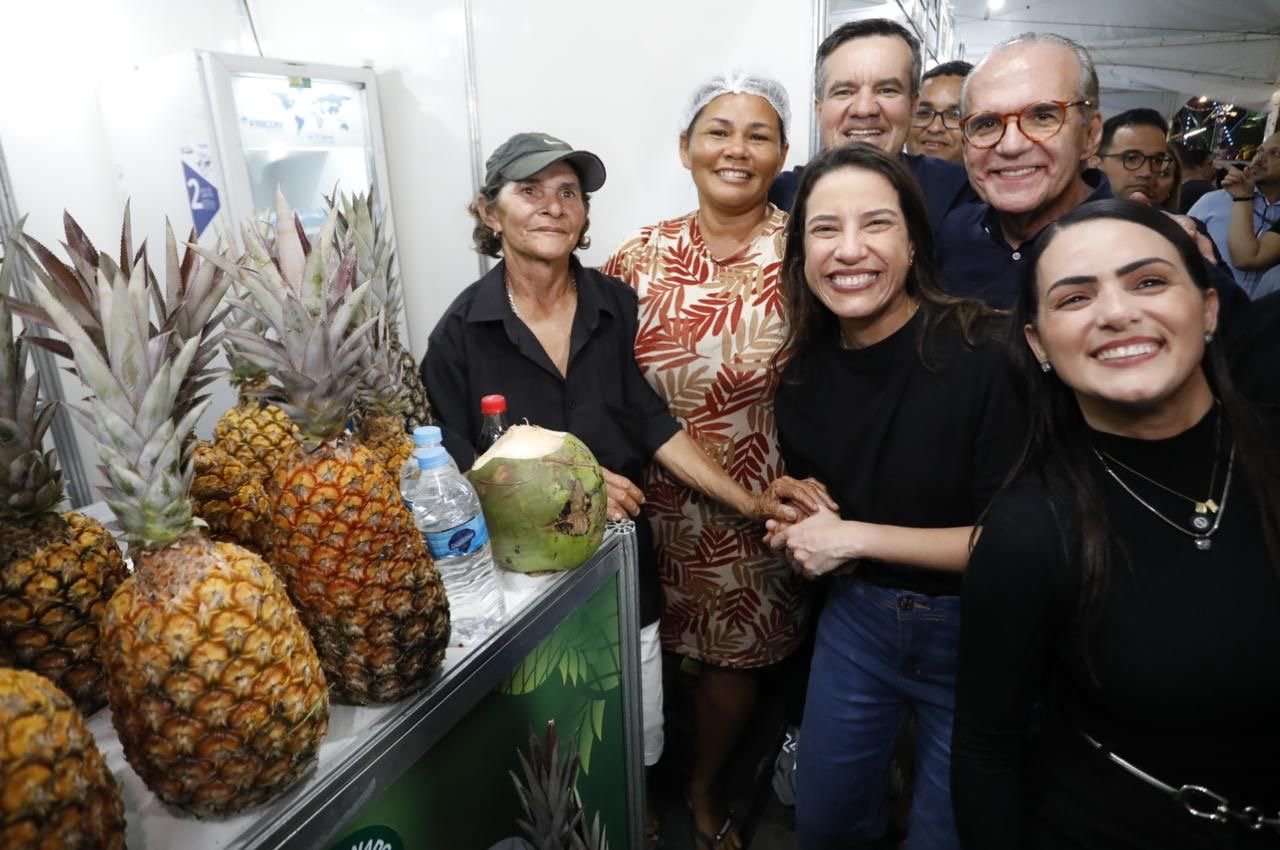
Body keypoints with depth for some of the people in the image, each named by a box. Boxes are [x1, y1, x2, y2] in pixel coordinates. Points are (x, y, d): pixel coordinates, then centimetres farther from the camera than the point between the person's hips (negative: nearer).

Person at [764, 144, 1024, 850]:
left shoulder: (987, 354, -21)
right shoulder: (804, 369, -3)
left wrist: (856, 536, -20)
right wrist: (800, 523, -9)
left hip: (976, 631, -4)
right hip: (855, 617, 5)